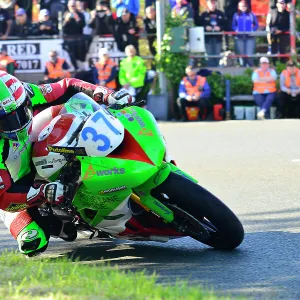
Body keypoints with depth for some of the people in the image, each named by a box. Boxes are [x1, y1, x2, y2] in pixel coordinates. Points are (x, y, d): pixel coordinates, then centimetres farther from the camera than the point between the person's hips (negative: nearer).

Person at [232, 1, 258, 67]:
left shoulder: (251, 15, 4)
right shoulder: (236, 15, 8)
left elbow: (256, 25, 9)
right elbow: (233, 25, 14)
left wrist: (252, 30, -5)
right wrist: (236, 30, -3)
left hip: (250, 37, -2)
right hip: (240, 37, 2)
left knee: (249, 55, -11)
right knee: (242, 54, 4)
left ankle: (251, 67, 4)